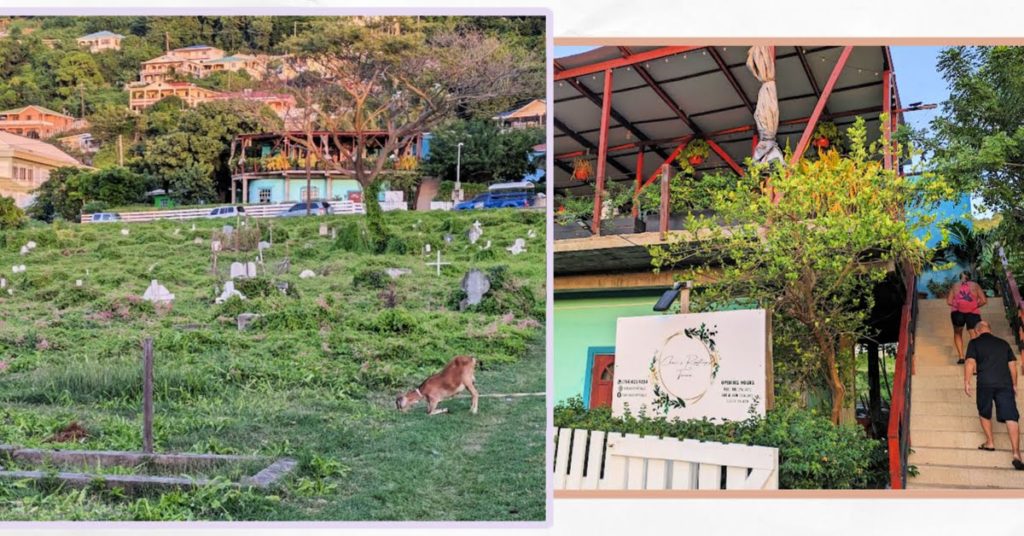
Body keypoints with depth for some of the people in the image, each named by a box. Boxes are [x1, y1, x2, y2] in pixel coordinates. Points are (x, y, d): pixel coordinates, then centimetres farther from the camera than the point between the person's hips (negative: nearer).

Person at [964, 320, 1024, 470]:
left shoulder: (974, 343, 6)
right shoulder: (1003, 343, 17)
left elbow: (970, 363, -4)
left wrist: (966, 382, -2)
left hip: (985, 383, -2)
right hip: (1005, 383, 2)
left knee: (984, 413, 21)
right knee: (1011, 417, -5)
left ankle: (990, 442, 23)